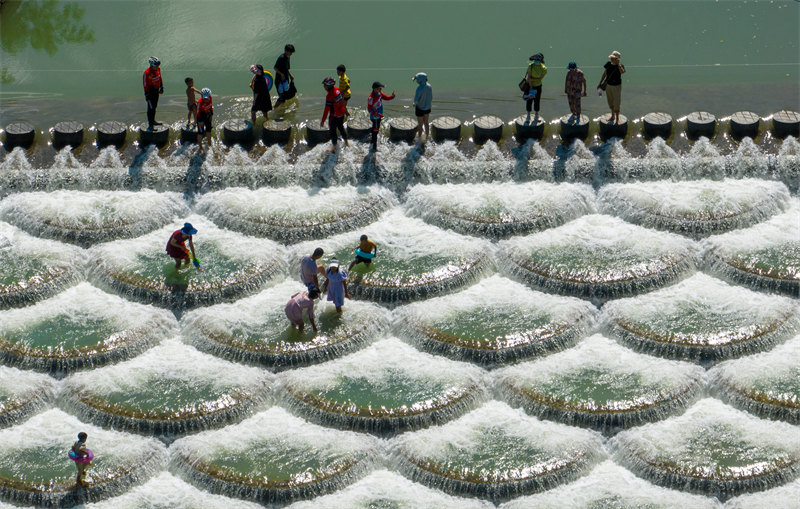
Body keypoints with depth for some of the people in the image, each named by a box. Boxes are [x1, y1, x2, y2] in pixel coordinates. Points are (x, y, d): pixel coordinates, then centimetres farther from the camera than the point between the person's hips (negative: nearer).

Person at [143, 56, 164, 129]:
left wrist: (161, 87, 21)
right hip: (151, 91, -8)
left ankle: (153, 121, 37)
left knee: (154, 106, 21)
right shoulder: (147, 73, -26)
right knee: (151, 108, -2)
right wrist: (146, 95, -16)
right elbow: (145, 84, -20)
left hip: (156, 90, 8)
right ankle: (150, 124, 6)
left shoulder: (158, 69, -3)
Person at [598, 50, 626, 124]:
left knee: (616, 103, 1)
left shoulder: (620, 65, -20)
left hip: (616, 86, -5)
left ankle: (617, 119, 17)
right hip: (608, 85, 5)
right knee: (610, 101, 19)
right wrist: (600, 83, 12)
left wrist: (618, 64, -48)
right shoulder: (608, 64, -5)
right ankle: (613, 116, 38)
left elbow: (622, 72, -43)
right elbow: (605, 73, 8)